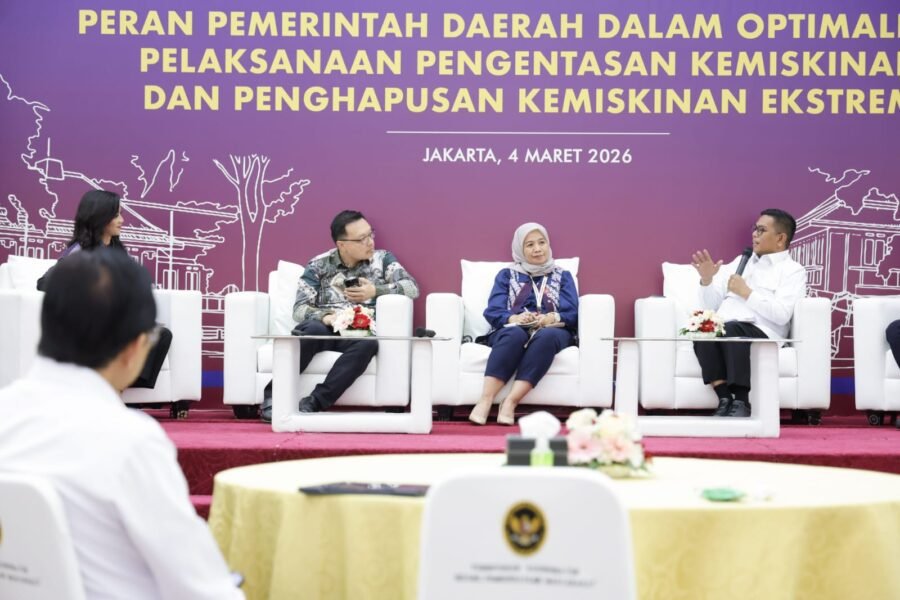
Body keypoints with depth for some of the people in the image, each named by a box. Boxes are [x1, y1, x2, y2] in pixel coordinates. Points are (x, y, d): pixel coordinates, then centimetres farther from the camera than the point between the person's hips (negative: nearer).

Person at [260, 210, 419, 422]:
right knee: (314, 330, -38)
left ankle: (313, 403, -36)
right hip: (324, 328, 0)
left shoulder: (383, 259, 12)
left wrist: (375, 291, -10)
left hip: (358, 333, 1)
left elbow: (412, 287, 2)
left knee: (368, 344, -37)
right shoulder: (319, 265, 8)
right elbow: (299, 309, 1)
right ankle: (273, 395, -29)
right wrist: (324, 316, -20)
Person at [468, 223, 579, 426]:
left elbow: (572, 314, 6)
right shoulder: (506, 275, 20)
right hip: (511, 331, 0)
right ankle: (485, 400, -47)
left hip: (551, 331, 0)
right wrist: (513, 318, -17)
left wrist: (554, 318, -17)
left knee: (546, 336, -38)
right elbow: (493, 312, 5)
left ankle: (510, 402, -45)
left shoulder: (562, 276, 21)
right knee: (515, 334, -38)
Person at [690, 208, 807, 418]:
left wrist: (747, 293, -5)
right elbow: (710, 306, 23)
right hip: (724, 329, 4)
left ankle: (741, 403, -28)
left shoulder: (793, 270, 9)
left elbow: (782, 315, -9)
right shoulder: (740, 261, 27)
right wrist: (706, 280, 5)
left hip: (760, 333, -4)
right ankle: (725, 400, -28)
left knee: (732, 331, -37)